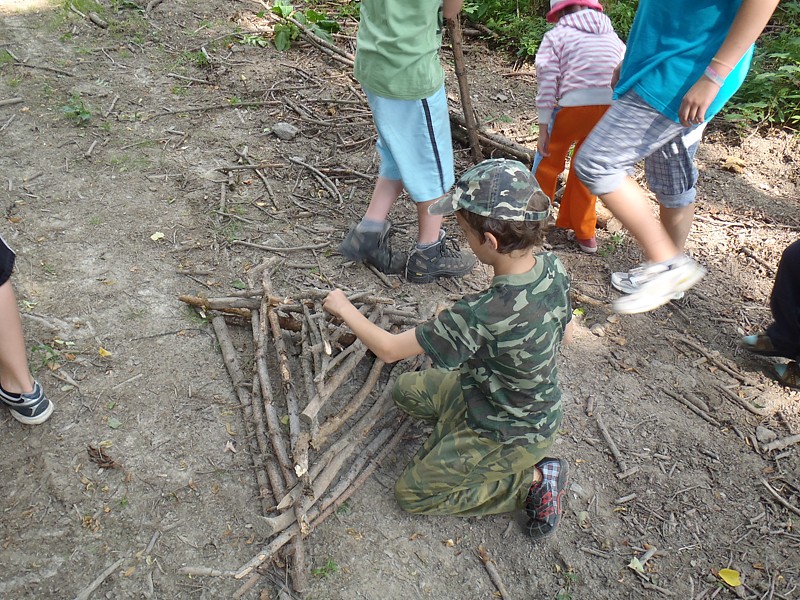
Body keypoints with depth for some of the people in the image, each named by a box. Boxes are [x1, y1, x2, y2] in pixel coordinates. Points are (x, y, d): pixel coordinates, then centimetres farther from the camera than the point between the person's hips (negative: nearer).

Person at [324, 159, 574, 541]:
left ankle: (533, 479, 5)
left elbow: (388, 349, -28)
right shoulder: (552, 268, -17)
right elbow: (563, 333, 4)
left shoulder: (483, 314, -40)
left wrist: (344, 309, -12)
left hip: (508, 435, -8)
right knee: (406, 391, 18)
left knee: (410, 493, 9)